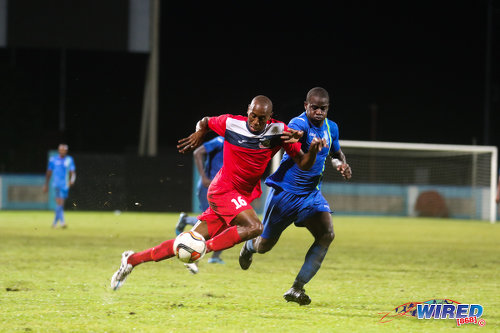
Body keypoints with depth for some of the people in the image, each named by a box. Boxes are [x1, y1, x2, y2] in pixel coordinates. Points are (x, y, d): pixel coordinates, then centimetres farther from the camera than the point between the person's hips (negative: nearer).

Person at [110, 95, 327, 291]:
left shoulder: (279, 132, -8)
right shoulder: (231, 123, -10)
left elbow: (303, 164, -9)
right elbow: (206, 121, 12)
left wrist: (313, 149, -28)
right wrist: (199, 133, -8)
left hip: (243, 197, 4)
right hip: (223, 191, -4)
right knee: (254, 227, -28)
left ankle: (133, 259, 12)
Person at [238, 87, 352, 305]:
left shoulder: (331, 128, 3)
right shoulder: (299, 124, -21)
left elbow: (336, 152, 23)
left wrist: (341, 164, -1)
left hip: (311, 194, 5)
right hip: (285, 191, -5)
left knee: (327, 234, -18)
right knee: (264, 246, 7)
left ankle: (297, 289, -13)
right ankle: (249, 246, 49)